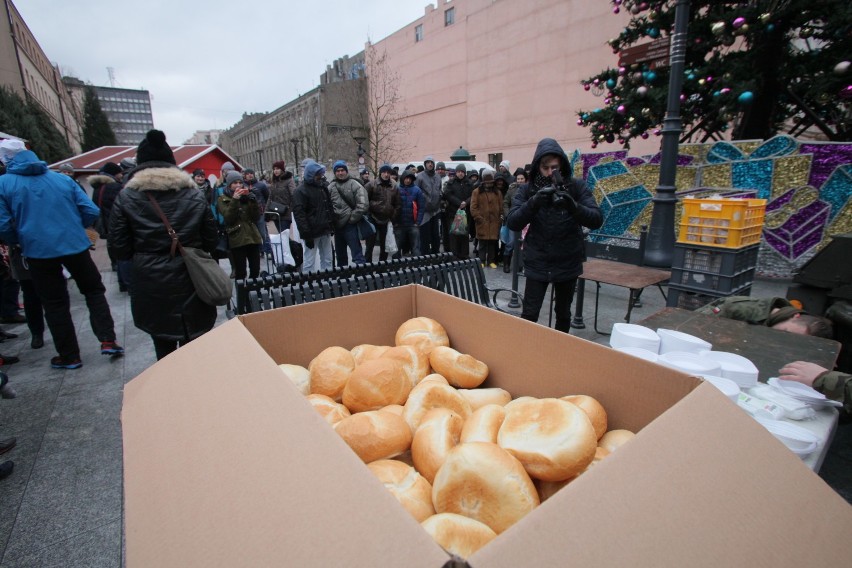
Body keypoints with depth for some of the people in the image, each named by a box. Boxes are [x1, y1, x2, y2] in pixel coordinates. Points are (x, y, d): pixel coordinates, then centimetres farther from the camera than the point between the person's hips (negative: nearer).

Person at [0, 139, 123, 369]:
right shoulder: (63, 179, 2)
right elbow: (91, 211, -2)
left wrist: (20, 240, 11)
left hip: (38, 251, -1)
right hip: (75, 246, 1)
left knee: (55, 304, 10)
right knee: (94, 291, 16)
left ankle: (69, 356, 17)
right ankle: (108, 340, 7)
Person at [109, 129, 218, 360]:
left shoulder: (126, 197, -2)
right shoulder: (194, 194, 0)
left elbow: (119, 248, -2)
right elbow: (210, 241, 1)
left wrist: (145, 256, 17)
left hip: (150, 286, 0)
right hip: (190, 283, 0)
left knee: (163, 348, 16)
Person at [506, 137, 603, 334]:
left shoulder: (576, 187, -4)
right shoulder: (527, 190, -4)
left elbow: (597, 219, -13)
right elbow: (512, 223, -15)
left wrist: (572, 205, -32)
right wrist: (534, 201, -31)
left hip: (568, 263, 1)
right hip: (537, 263, -1)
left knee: (563, 314, 15)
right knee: (529, 314, -4)